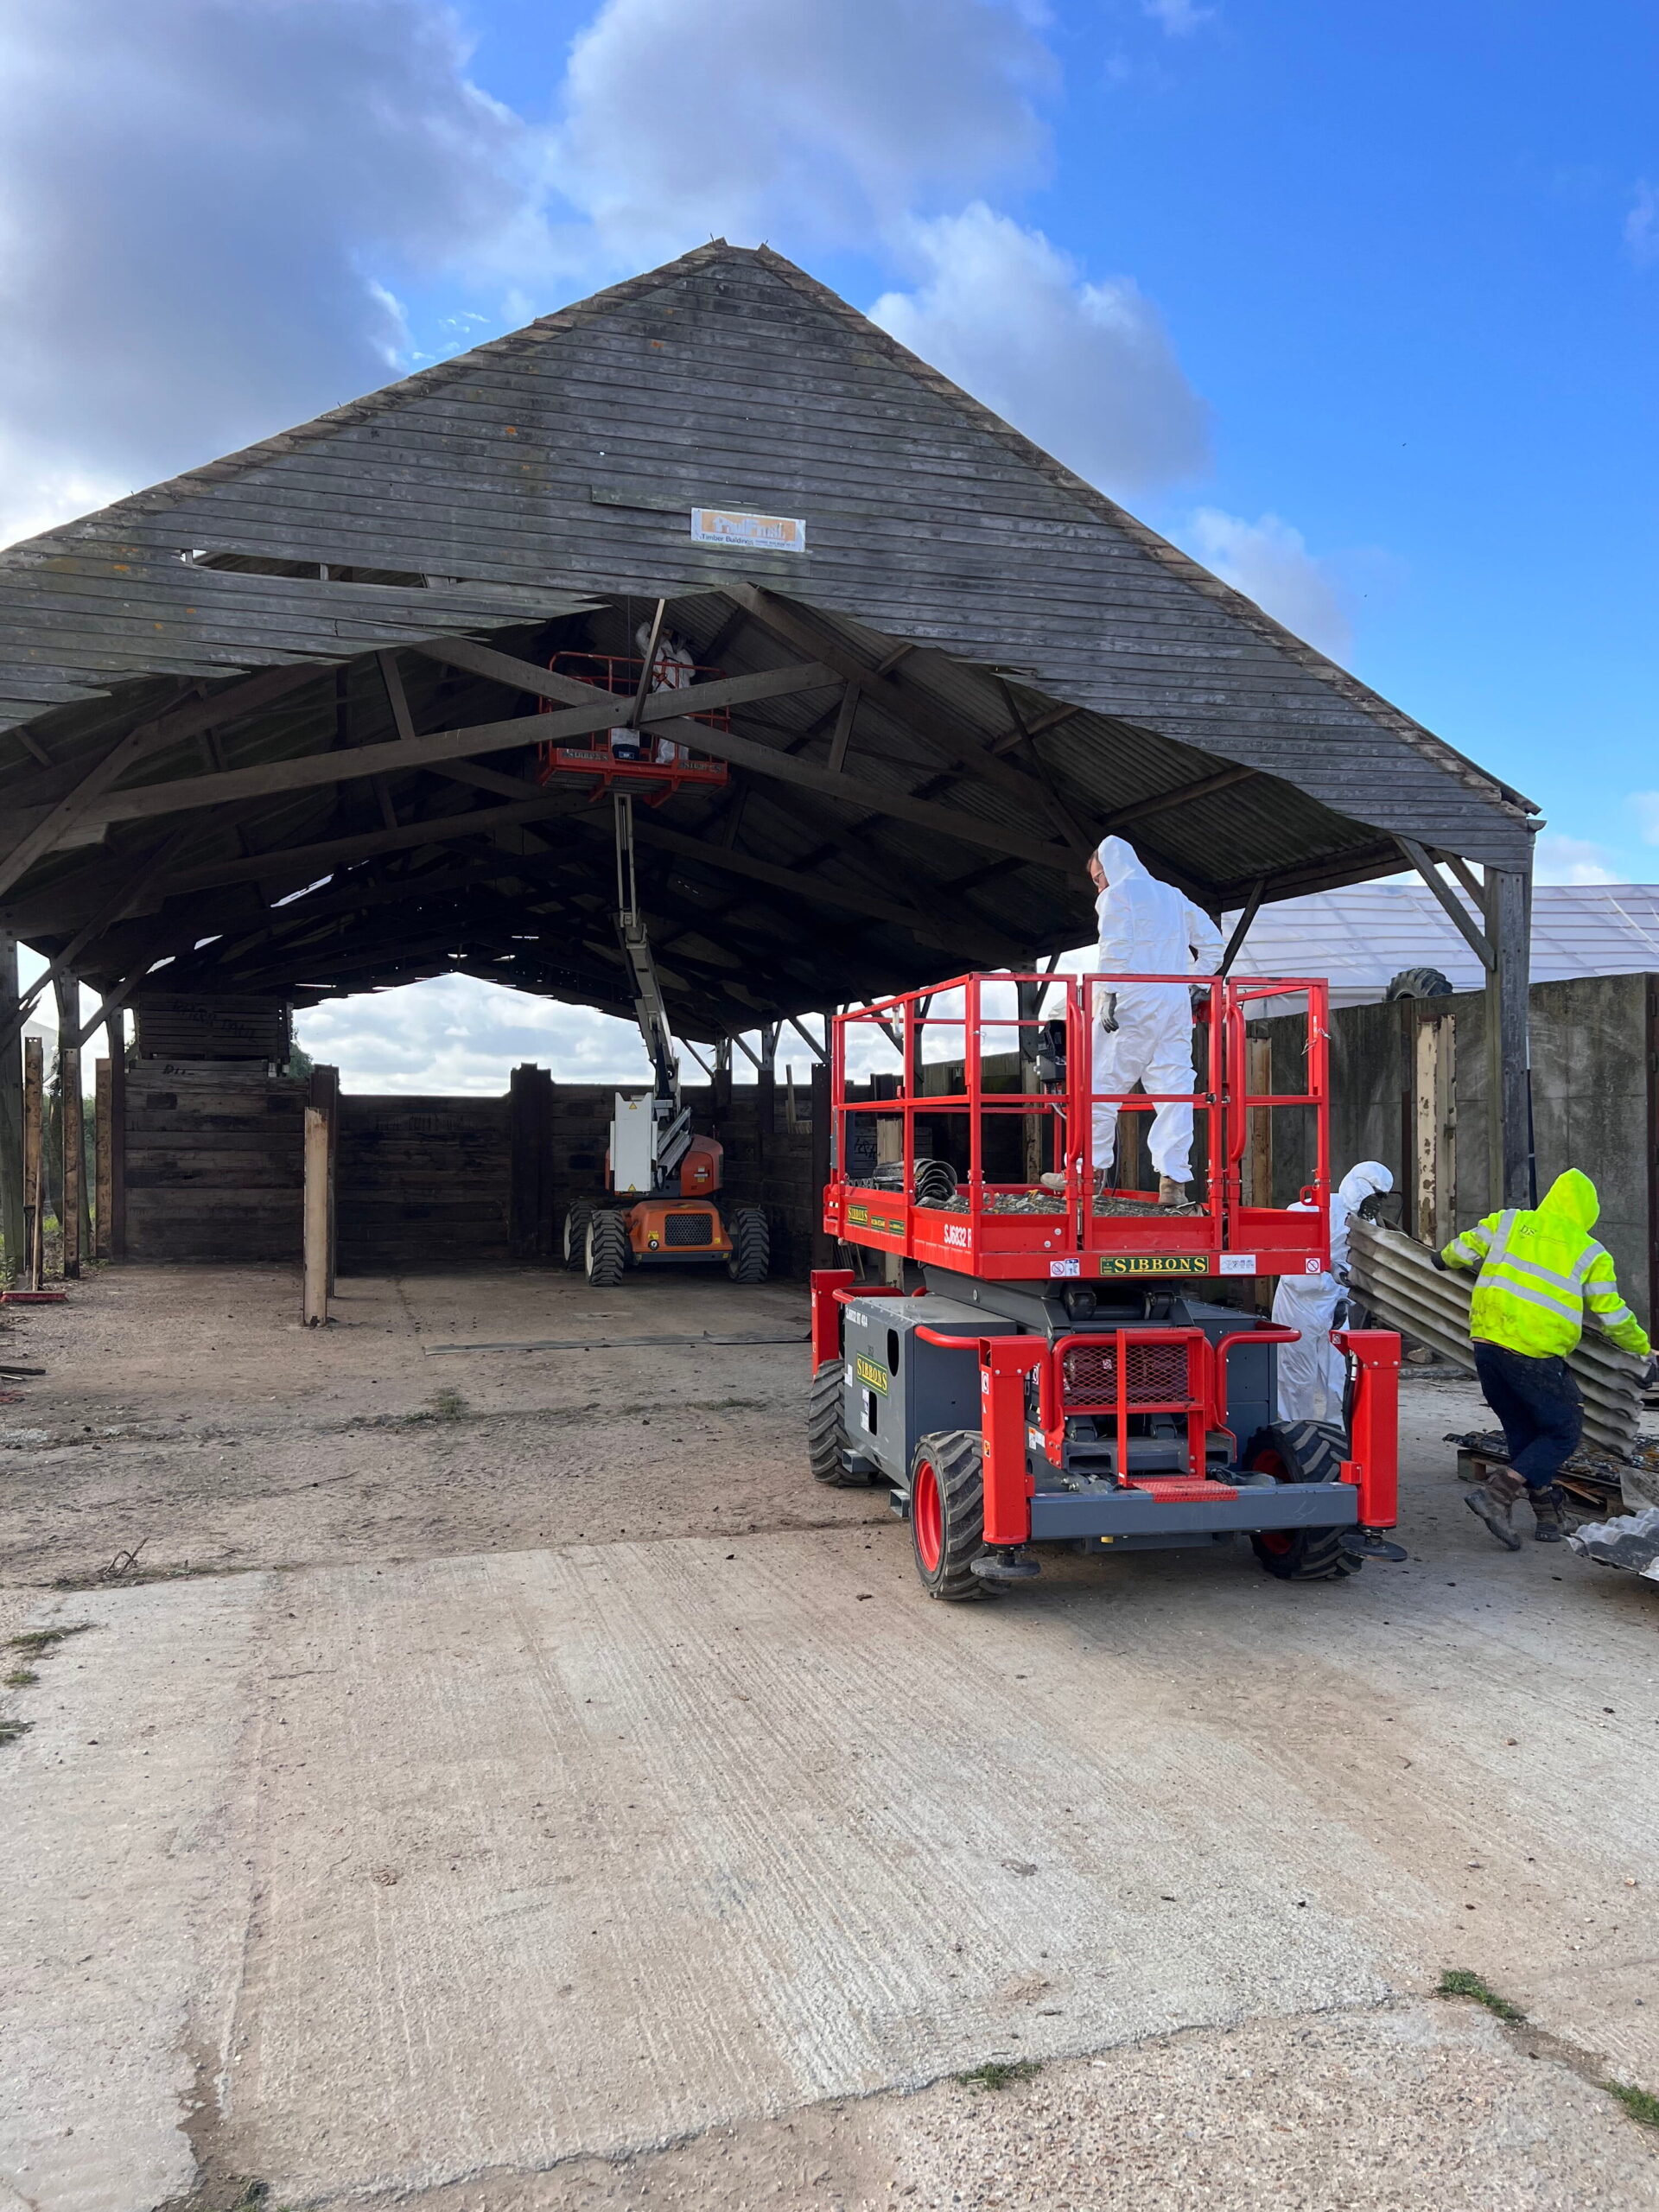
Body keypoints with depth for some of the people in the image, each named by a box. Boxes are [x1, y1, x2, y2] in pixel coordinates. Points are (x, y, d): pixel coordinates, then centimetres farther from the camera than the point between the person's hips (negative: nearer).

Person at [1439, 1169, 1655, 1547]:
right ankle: (1498, 1492, -7)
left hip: (1486, 1342, 5)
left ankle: (1547, 1515, 22)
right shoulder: (1591, 1254, 3)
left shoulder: (1508, 1221, 8)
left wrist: (1445, 1258, 34)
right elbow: (1613, 1316, 7)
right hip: (1535, 1356, -5)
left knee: (1522, 1431, 18)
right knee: (1565, 1431, 8)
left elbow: (1464, 1250, 11)